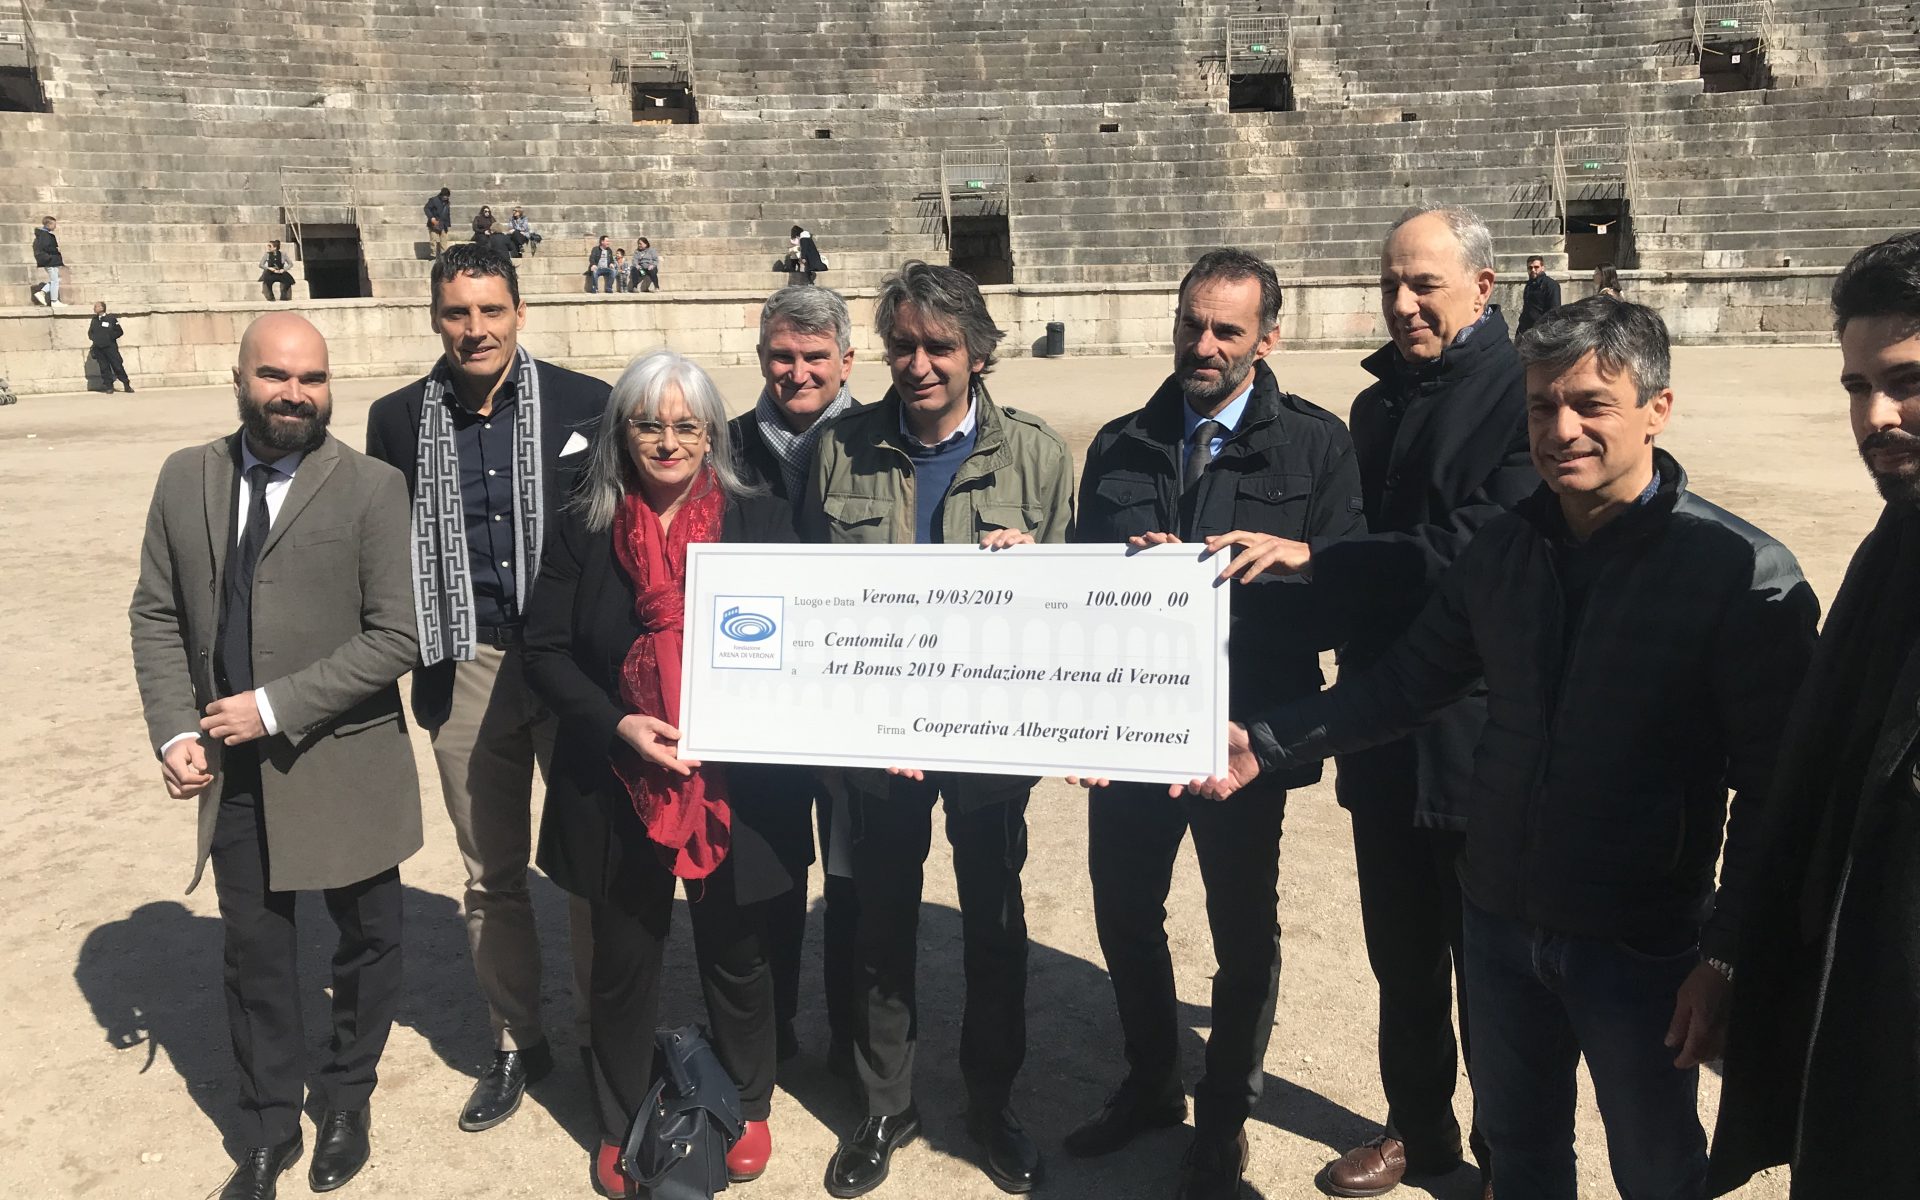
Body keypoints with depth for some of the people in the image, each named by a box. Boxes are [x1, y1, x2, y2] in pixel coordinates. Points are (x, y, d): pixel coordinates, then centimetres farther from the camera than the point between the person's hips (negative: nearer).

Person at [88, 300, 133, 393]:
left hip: (110, 347, -4)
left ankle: (127, 385, 1)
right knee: (104, 368, 2)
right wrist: (94, 338, 5)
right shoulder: (94, 320, 15)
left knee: (117, 366, -6)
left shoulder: (111, 318, 1)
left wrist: (110, 337, -10)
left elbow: (120, 332, -1)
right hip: (98, 349, 4)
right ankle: (109, 386, 6)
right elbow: (90, 332, 24)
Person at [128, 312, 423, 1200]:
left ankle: (346, 1100, 39)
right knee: (254, 955, 14)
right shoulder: (186, 479, 1)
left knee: (366, 941, 14)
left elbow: (396, 634, -16)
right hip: (233, 772, 3)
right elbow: (156, 614, 6)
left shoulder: (372, 489, -12)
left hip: (342, 767, -3)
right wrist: (176, 732, -5)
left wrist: (276, 706, -18)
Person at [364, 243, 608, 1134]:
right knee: (490, 874, 14)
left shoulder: (584, 405, -5)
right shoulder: (399, 419, 2)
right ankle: (517, 1043, 32)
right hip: (466, 672, 2)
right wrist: (417, 659, -1)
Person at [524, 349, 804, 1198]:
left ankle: (746, 1111, 39)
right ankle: (623, 1128, 37)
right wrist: (618, 724, -16)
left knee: (735, 955, 16)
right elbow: (546, 651, -2)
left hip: (735, 784, 0)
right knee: (624, 962, 15)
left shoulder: (761, 524, -3)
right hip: (619, 788, 1)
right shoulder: (584, 531, -1)